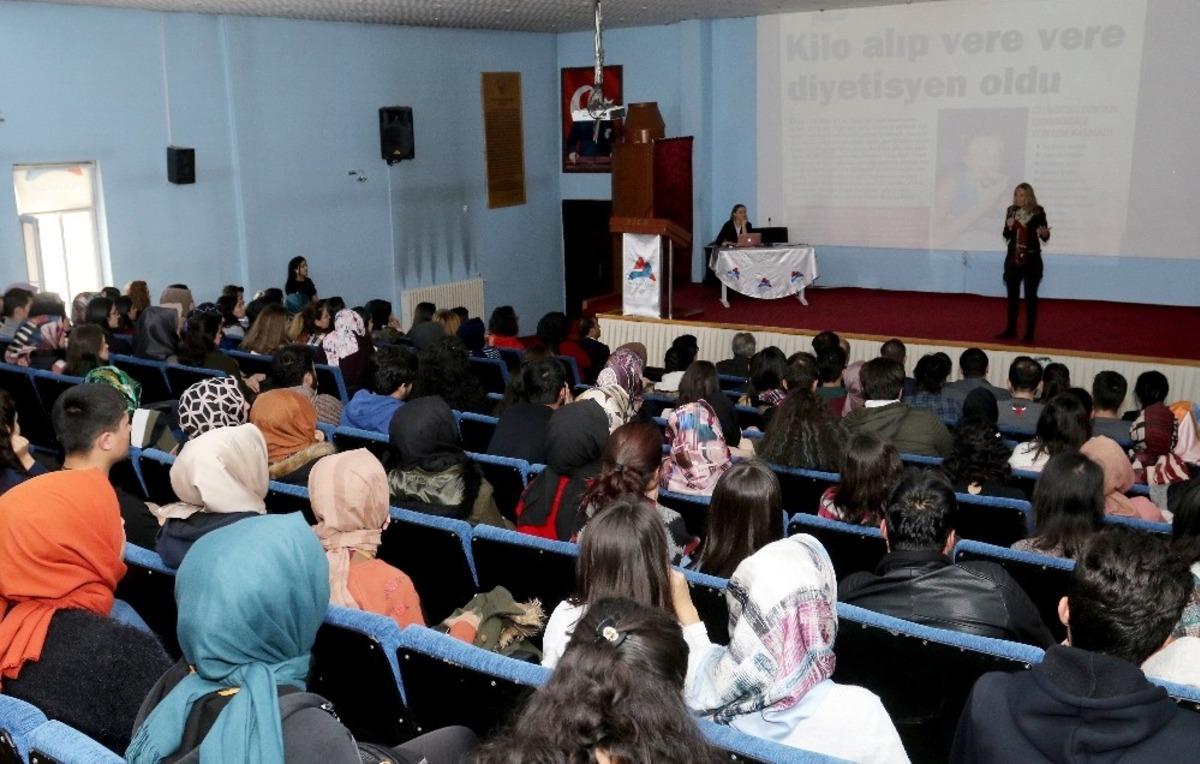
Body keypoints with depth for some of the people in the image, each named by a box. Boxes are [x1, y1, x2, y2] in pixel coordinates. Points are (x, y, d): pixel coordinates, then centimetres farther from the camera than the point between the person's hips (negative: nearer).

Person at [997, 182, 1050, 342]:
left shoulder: (1038, 212, -9)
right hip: (1013, 258, 4)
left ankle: (1029, 333, 6)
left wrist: (1044, 233, -27)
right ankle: (1011, 329, 22)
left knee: (1030, 296, 1)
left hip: (1032, 259, -4)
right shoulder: (1011, 211, 3)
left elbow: (1046, 238, -5)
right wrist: (1009, 227, -11)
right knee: (1012, 294, 11)